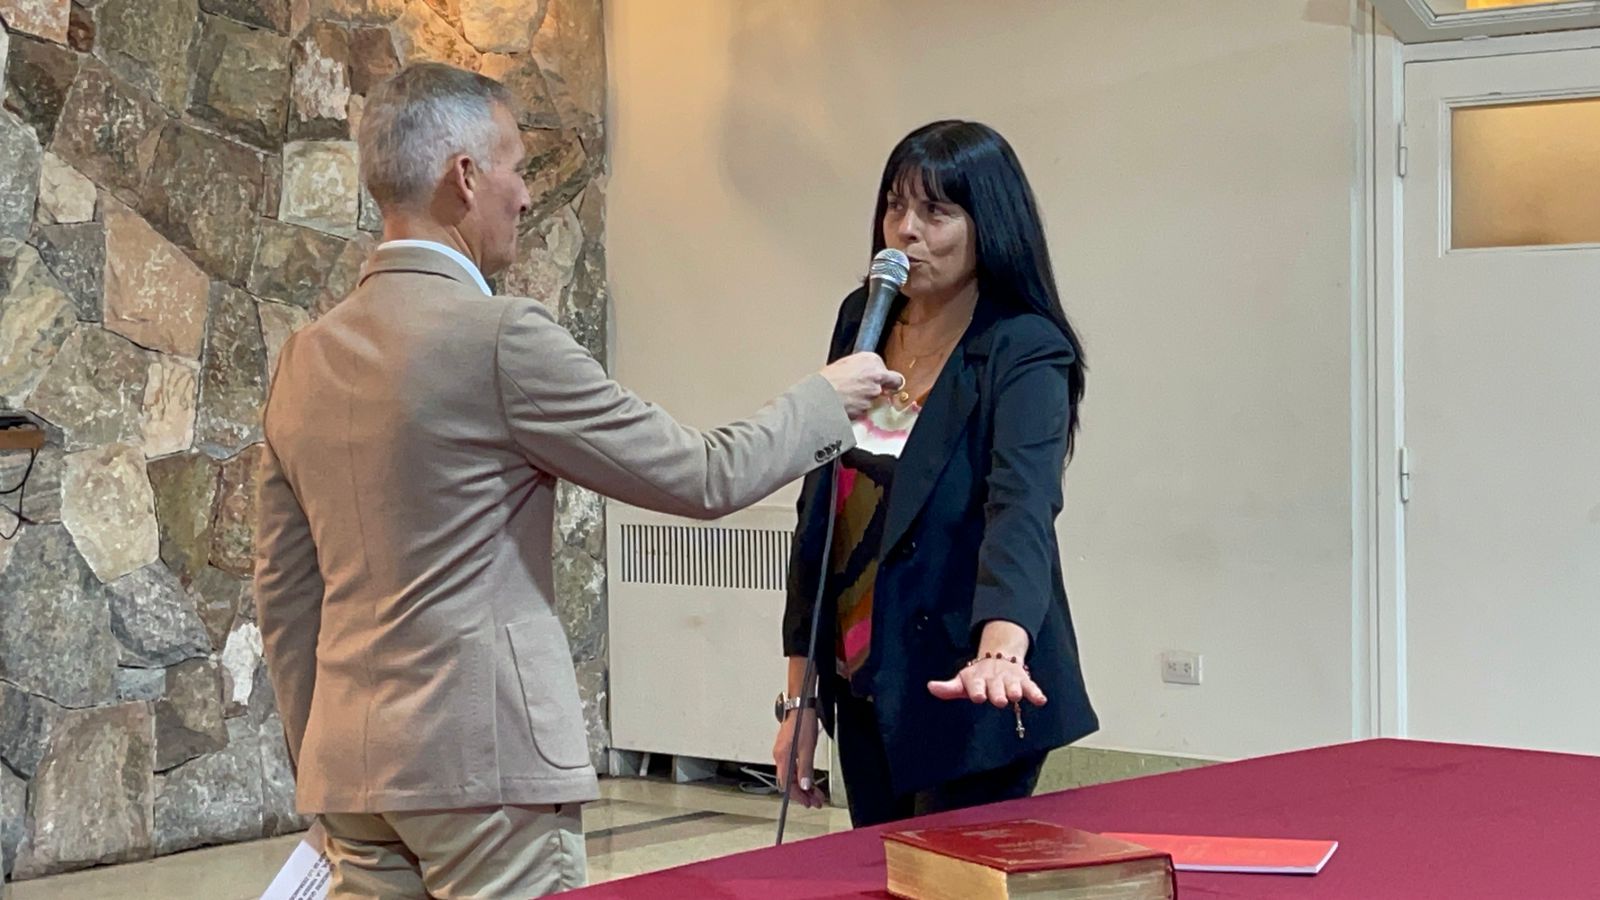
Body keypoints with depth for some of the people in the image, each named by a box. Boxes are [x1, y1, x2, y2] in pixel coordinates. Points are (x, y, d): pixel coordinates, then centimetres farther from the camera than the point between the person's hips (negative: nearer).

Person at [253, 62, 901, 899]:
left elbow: (282, 589, 14)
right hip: (480, 756, -7)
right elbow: (701, 477, -7)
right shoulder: (501, 336, -13)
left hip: (350, 760, 7)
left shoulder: (304, 358, 9)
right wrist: (824, 399, 10)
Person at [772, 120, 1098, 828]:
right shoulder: (861, 322, 6)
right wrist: (799, 695, 6)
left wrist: (1001, 650, -49)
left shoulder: (1024, 352, -13)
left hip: (967, 699, -6)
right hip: (864, 692, 6)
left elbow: (1021, 505, -30)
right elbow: (820, 509, 9)